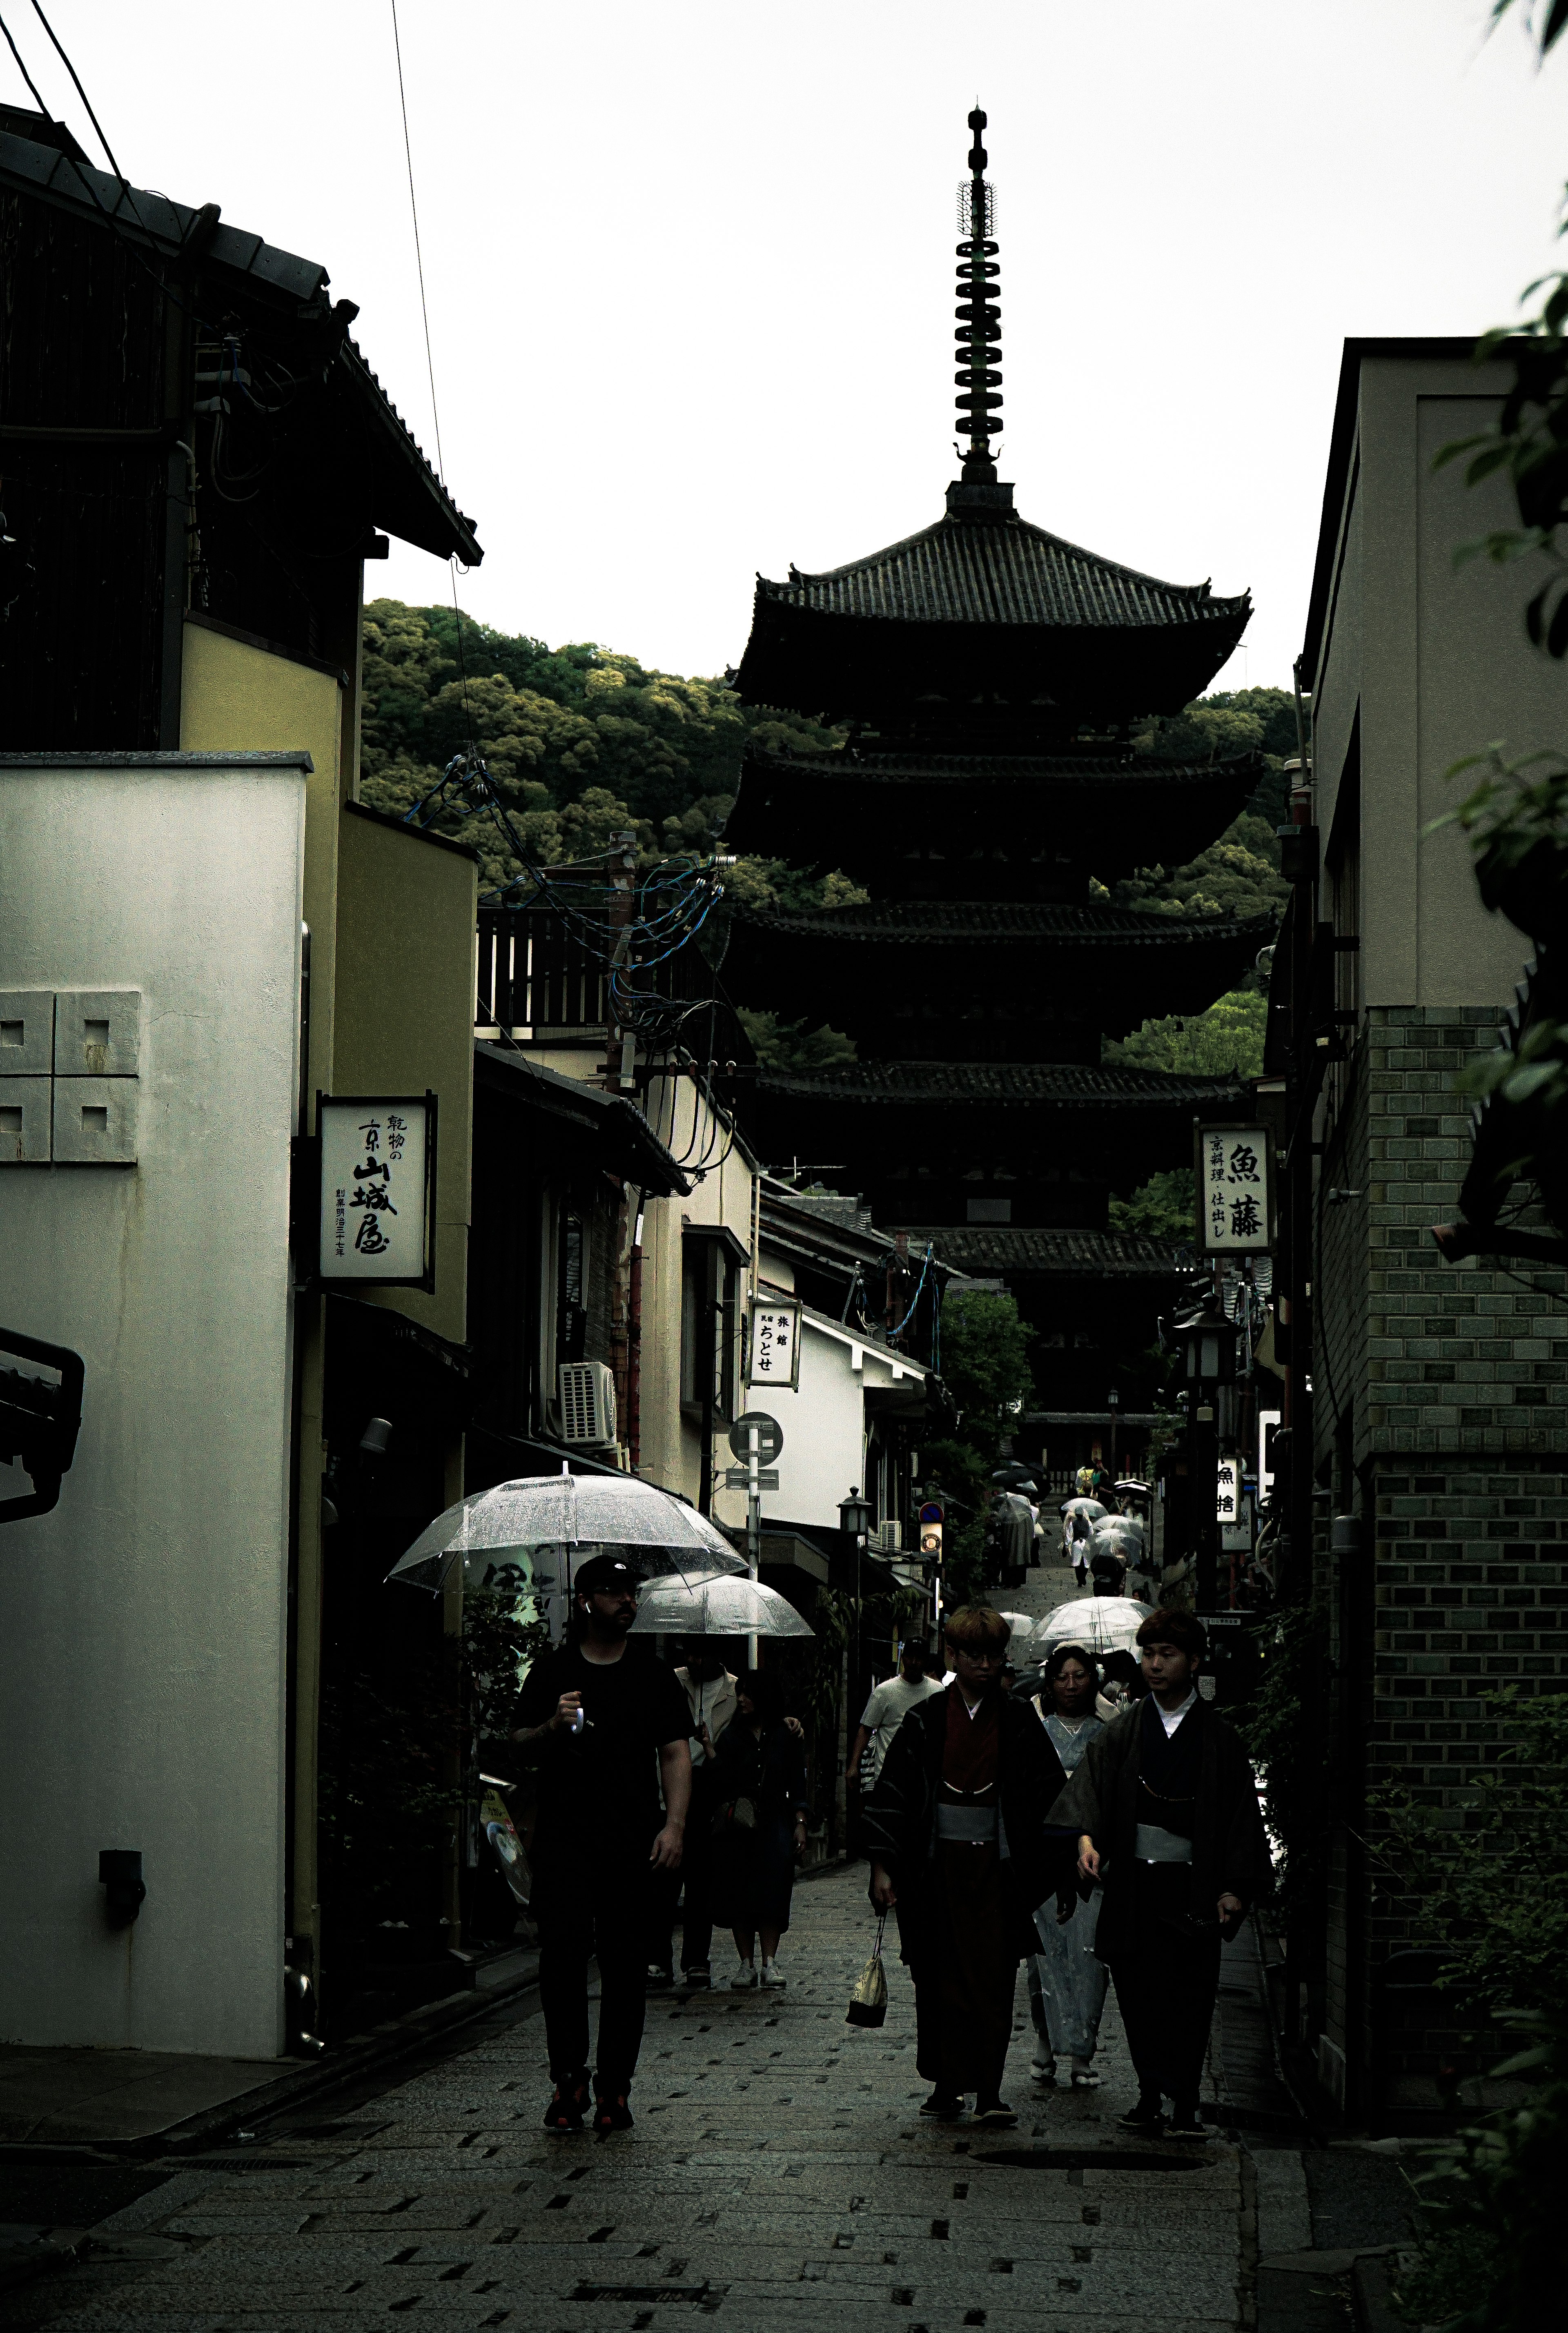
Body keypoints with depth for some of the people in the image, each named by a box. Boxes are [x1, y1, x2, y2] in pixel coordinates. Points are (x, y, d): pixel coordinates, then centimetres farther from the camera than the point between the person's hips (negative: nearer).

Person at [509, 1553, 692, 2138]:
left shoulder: (653, 1675, 11)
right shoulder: (552, 1672, 9)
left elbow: (676, 1754, 8)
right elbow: (519, 1743, 11)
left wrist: (674, 1825, -4)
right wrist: (553, 1727, -10)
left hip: (635, 1842, 1)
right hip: (565, 1837, -1)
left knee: (626, 1962, 0)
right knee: (564, 1949, -11)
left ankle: (614, 2088, 7)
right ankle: (569, 2079, -2)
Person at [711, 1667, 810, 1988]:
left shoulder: (785, 1735, 5)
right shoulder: (733, 1736, 8)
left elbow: (797, 1782, 6)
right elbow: (723, 1781, 7)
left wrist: (800, 1823, 2)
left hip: (774, 1823, -1)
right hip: (738, 1826, 1)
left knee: (771, 1892, -8)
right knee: (738, 1892, -1)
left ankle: (769, 1963, -4)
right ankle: (746, 1964, 5)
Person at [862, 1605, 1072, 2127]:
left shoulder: (1019, 1721, 4)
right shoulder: (926, 1720, 3)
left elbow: (1049, 1793, 7)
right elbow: (893, 1791, 3)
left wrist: (1056, 1864, 2)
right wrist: (883, 1865, -3)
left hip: (996, 1866, 0)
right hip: (938, 1864, 1)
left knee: (994, 1979, -5)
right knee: (939, 1976, 3)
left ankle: (989, 2090, -3)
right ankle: (947, 2083, 12)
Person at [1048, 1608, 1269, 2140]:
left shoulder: (1217, 1737, 5)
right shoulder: (1123, 1731, 8)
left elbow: (1241, 1814, 4)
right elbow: (1090, 1783, -5)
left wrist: (1234, 1887, -4)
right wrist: (1086, 1838, -23)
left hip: (1192, 1886, -2)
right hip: (1133, 1883, 2)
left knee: (1188, 1995, -6)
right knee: (1137, 1994, 3)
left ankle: (1184, 2104, -3)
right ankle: (1150, 2096, 13)